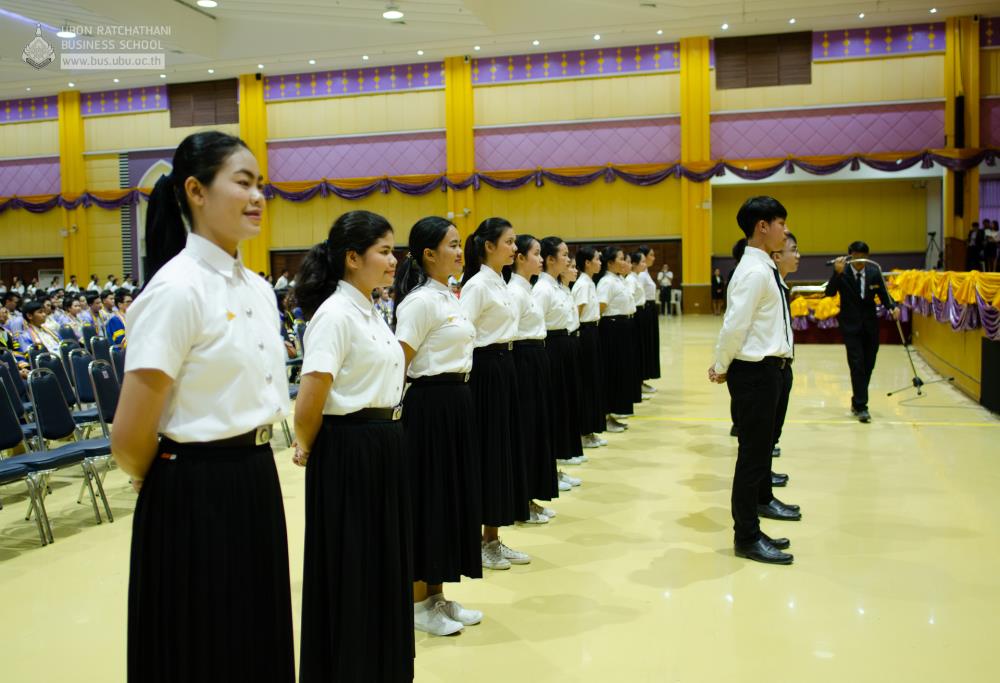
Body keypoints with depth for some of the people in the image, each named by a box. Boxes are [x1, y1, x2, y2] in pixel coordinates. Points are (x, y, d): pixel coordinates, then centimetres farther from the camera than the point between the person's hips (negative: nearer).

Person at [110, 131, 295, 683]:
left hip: (256, 485, 8)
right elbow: (129, 439, -17)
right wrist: (162, 482, 0)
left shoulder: (258, 290, 8)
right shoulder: (177, 288, -18)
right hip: (197, 495, -8)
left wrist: (250, 464, 16)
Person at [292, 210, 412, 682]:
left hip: (384, 447, 9)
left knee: (383, 565, 19)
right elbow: (310, 404, -22)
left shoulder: (370, 312, 11)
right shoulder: (336, 314, -17)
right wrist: (307, 449, -5)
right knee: (349, 572, 6)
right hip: (350, 451, -9)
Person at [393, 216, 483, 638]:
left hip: (457, 402, 9)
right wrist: (393, 414, -11)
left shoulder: (448, 297, 13)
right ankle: (419, 604, 15)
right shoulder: (421, 301, -15)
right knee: (428, 498, 0)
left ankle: (437, 596, 26)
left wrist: (457, 400, 12)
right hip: (431, 405, -9)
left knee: (454, 495, 13)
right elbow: (398, 365, -17)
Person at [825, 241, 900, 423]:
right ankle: (861, 407, -4)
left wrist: (893, 307, -15)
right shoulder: (842, 273, -9)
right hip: (851, 326, -4)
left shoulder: (874, 272, -1)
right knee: (857, 365, -9)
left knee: (868, 365, 10)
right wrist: (837, 273, -34)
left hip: (870, 325, 4)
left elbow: (883, 294, 5)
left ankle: (857, 401, 27)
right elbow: (829, 293, -21)